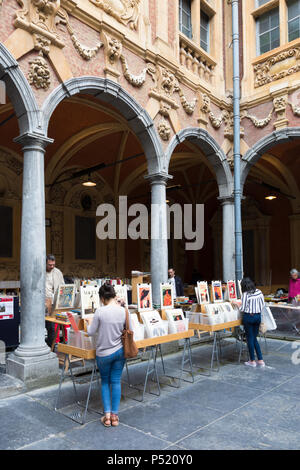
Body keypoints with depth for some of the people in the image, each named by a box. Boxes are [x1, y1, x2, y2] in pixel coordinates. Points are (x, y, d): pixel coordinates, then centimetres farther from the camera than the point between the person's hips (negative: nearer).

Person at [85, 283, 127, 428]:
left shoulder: (100, 311, -18)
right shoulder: (123, 311, -7)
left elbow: (91, 332, -9)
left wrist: (90, 323, 11)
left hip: (104, 354, -3)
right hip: (120, 351, 3)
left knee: (105, 381, 17)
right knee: (116, 381, 14)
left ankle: (107, 414, 14)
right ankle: (114, 415, 19)